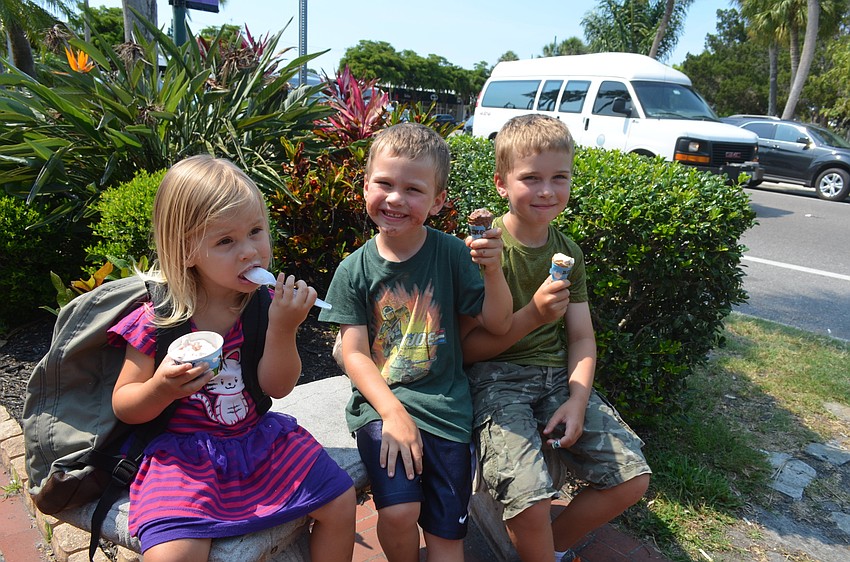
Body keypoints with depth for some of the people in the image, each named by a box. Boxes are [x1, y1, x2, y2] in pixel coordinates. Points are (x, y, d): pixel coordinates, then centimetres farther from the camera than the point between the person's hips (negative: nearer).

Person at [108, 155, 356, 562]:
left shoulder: (265, 304, -6)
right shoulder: (158, 319, -14)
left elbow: (277, 387, -8)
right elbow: (123, 406, -5)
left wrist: (282, 328, -23)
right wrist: (161, 389, -28)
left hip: (259, 437, 4)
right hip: (185, 451, -3)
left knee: (340, 501, 1)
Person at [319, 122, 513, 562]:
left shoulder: (451, 254, -3)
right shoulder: (355, 270, -2)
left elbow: (497, 324, -2)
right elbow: (354, 352, -5)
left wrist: (492, 270, -19)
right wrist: (393, 412, -16)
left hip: (443, 403, 1)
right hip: (380, 401, 0)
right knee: (398, 512, -17)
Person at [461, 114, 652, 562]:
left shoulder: (568, 253, 8)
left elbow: (582, 338, 8)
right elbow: (468, 348, -12)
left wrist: (577, 399, -8)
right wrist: (532, 315, -23)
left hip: (556, 375, 6)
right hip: (495, 378, -6)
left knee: (633, 478, 0)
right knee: (530, 497, -25)